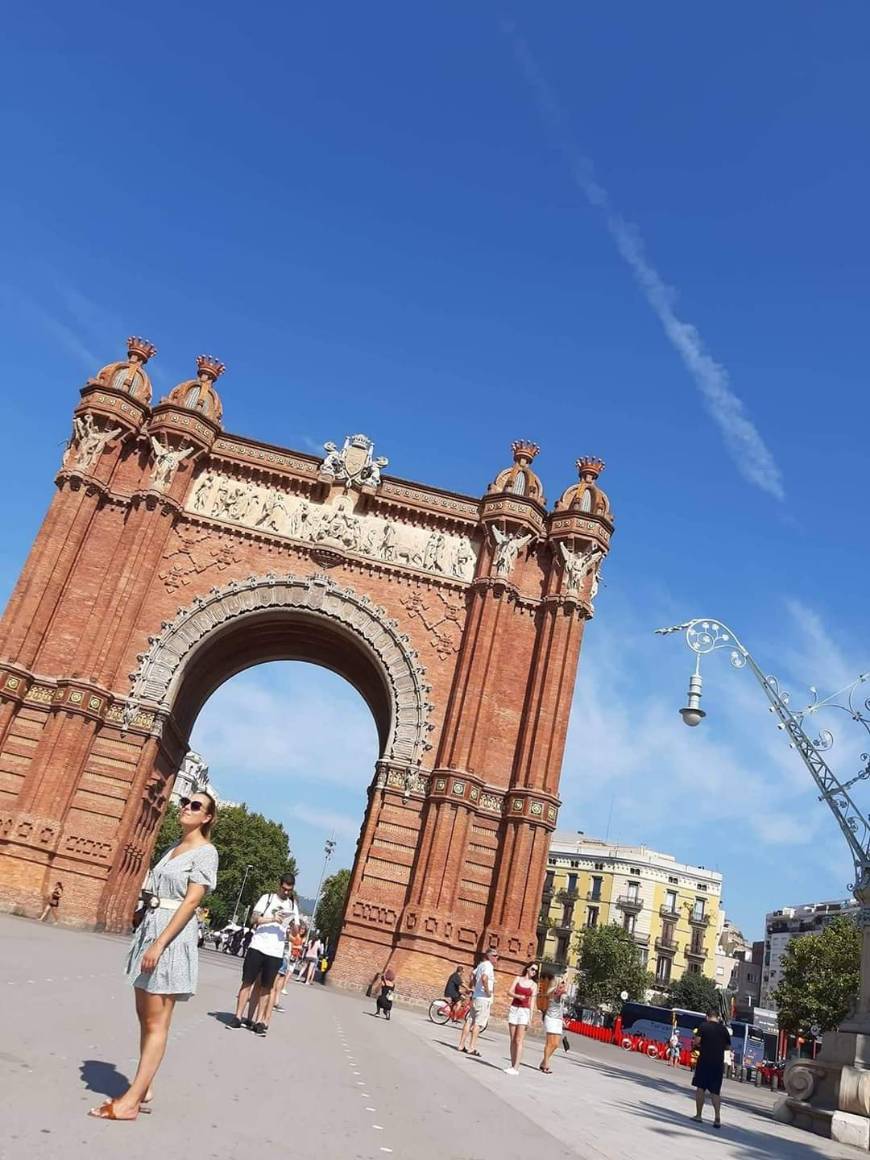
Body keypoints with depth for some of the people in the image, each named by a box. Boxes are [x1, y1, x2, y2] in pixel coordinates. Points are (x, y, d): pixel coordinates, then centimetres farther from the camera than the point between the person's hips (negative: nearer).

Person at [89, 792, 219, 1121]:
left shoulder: (205, 852, -10)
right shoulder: (174, 847, 14)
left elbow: (191, 901, -17)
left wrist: (159, 944, -22)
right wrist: (146, 937, 16)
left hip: (173, 933, -9)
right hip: (150, 926, 9)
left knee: (156, 1022, -3)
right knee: (144, 1015, 13)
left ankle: (131, 1101, 2)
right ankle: (143, 1091, 22)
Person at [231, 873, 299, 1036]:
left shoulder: (292, 905, 13)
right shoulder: (267, 898, 5)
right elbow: (254, 920, -3)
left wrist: (294, 926, -9)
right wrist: (272, 919, -16)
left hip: (276, 952, 2)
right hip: (257, 947, -2)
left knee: (266, 987, 4)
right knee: (248, 982, 1)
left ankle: (260, 1021, 9)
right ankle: (238, 1017, 7)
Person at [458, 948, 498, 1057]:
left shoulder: (481, 964, 13)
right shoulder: (488, 966, -14)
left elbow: (472, 974, 27)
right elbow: (484, 978, -31)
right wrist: (488, 991, -20)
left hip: (476, 996, 9)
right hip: (484, 999, -9)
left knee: (469, 1021, 10)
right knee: (478, 1023, -5)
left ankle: (461, 1045, 14)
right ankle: (471, 1048, -4)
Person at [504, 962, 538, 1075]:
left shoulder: (534, 985, 6)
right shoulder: (518, 978, 8)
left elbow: (532, 1001, 3)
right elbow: (509, 992, 0)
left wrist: (530, 1017, -5)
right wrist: (518, 996, -18)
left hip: (525, 1011, -2)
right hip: (514, 1009, 2)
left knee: (519, 1041, -9)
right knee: (512, 1040, 5)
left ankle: (516, 1068, -12)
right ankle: (512, 1065, 11)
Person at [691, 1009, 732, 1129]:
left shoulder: (703, 1026, -4)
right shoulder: (724, 1029, 6)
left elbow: (696, 1041, -13)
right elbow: (728, 1046, 10)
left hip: (705, 1060, -3)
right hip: (718, 1063, 3)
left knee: (700, 1088, 6)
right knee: (715, 1091, 9)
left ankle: (698, 1115, 7)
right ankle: (718, 1117, -5)